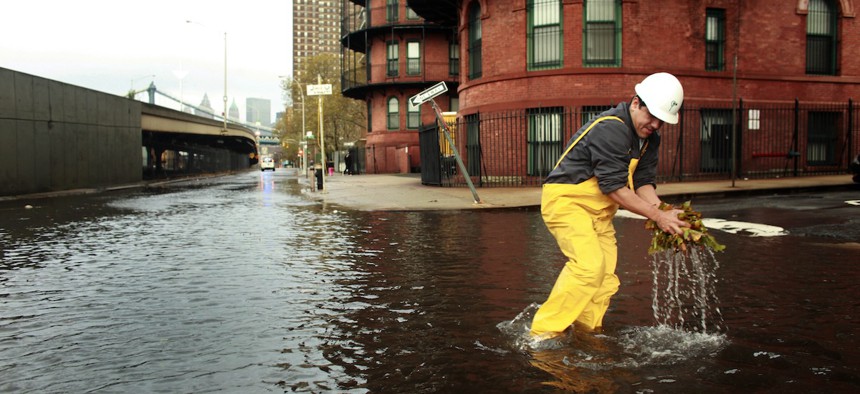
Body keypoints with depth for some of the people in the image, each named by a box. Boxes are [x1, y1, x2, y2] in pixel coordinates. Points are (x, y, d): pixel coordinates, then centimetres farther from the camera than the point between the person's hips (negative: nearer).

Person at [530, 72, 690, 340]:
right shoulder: (610, 129, -23)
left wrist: (665, 215, -16)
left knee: (606, 278, 4)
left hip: (599, 211, 10)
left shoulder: (649, 139, 8)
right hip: (566, 199, -10)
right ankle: (544, 332, -19)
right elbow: (614, 188, -25)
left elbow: (643, 182, 2)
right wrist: (658, 216, -24)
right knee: (589, 265, -25)